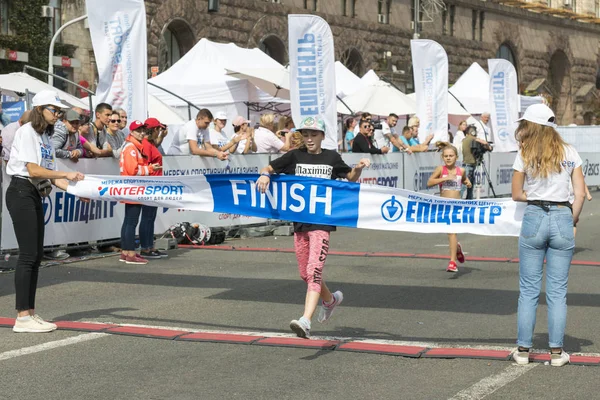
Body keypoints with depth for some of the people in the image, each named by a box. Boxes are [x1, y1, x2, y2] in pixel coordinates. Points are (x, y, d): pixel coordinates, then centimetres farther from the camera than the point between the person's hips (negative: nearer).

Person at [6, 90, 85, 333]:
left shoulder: (46, 136, 16)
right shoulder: (27, 132, -10)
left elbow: (50, 174, 12)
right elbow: (33, 170, -18)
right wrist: (67, 174, -18)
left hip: (35, 196, 9)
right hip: (21, 192, -9)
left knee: (36, 256, 8)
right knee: (28, 254, -10)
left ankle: (30, 313, 14)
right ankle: (22, 318, -7)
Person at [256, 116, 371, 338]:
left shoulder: (331, 157, 6)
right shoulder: (295, 156, 7)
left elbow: (351, 177, 19)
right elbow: (269, 168, 7)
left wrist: (359, 167, -2)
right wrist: (265, 175, -16)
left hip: (322, 221, -4)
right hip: (299, 220, 4)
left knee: (314, 271, -18)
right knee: (305, 274, 15)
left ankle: (305, 322, -27)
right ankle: (330, 299, 44)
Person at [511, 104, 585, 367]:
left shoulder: (525, 154, -1)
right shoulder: (569, 153, 4)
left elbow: (517, 194, 3)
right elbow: (580, 193, 1)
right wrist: (572, 219, 10)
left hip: (534, 219, -1)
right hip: (562, 219, 1)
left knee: (528, 290, 7)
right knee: (557, 291, 6)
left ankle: (523, 350, 10)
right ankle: (556, 351, 8)